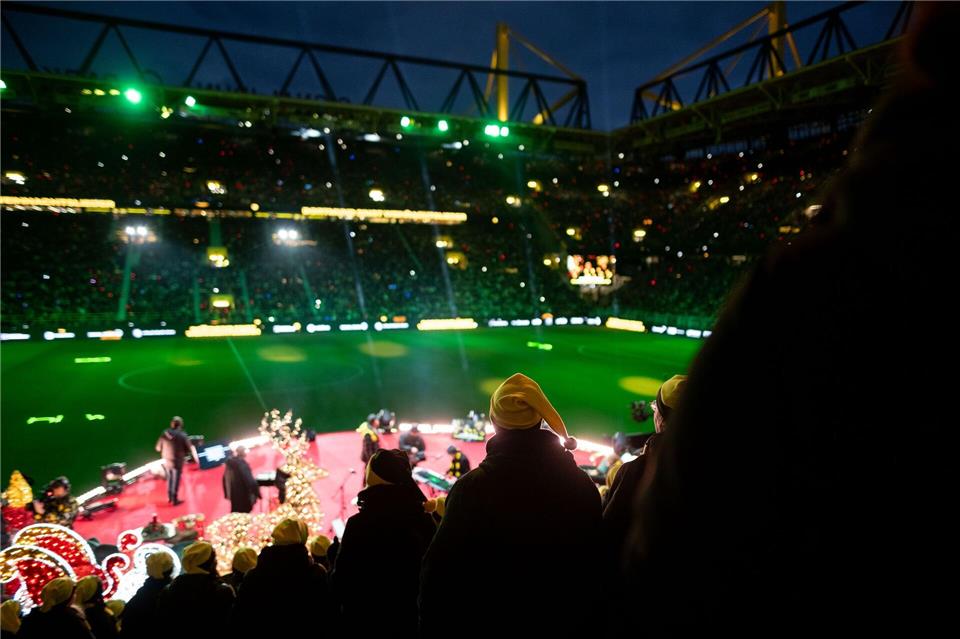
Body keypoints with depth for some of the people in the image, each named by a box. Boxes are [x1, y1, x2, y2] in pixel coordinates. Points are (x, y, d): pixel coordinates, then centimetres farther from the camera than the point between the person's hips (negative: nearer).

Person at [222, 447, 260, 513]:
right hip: (244, 497, -8)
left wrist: (227, 493, 24)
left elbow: (225, 479, 14)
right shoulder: (242, 464, -24)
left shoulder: (229, 462, 2)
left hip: (233, 495, 8)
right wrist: (257, 493, -15)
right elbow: (250, 480, -24)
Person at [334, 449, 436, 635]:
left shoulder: (358, 524, -17)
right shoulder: (424, 519, -8)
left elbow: (342, 577, -10)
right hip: (414, 615, 3)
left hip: (368, 618, -2)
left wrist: (349, 607, 7)